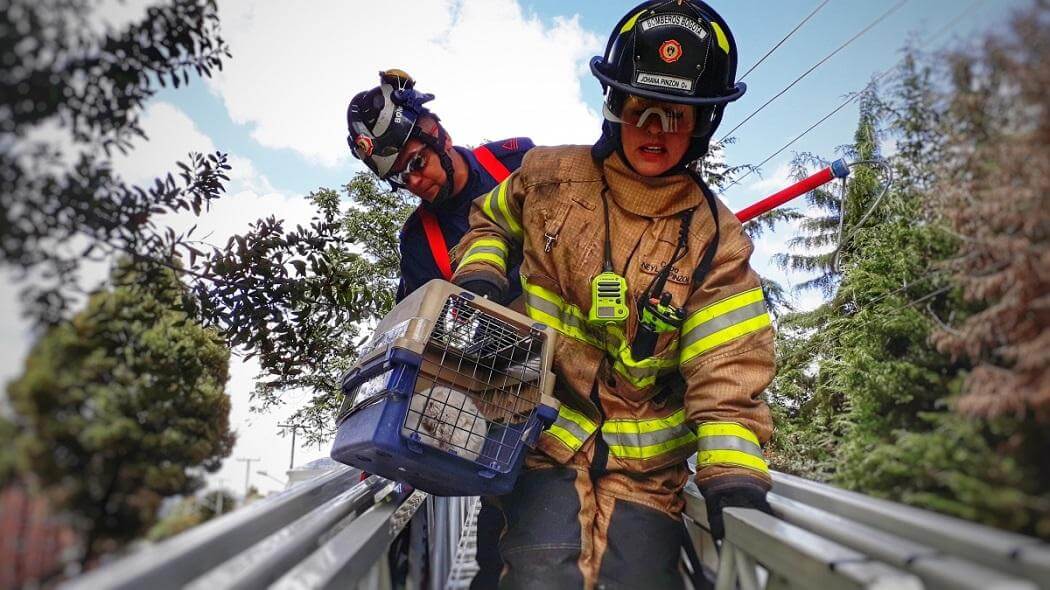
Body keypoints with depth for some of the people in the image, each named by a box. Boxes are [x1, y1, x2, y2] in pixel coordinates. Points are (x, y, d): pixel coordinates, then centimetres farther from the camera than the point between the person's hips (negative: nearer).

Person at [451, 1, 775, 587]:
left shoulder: (716, 238, -5)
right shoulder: (550, 177, -3)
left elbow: (726, 373, -10)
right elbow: (490, 220, 18)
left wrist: (734, 479, -22)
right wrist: (480, 277, -3)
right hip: (545, 440, -1)